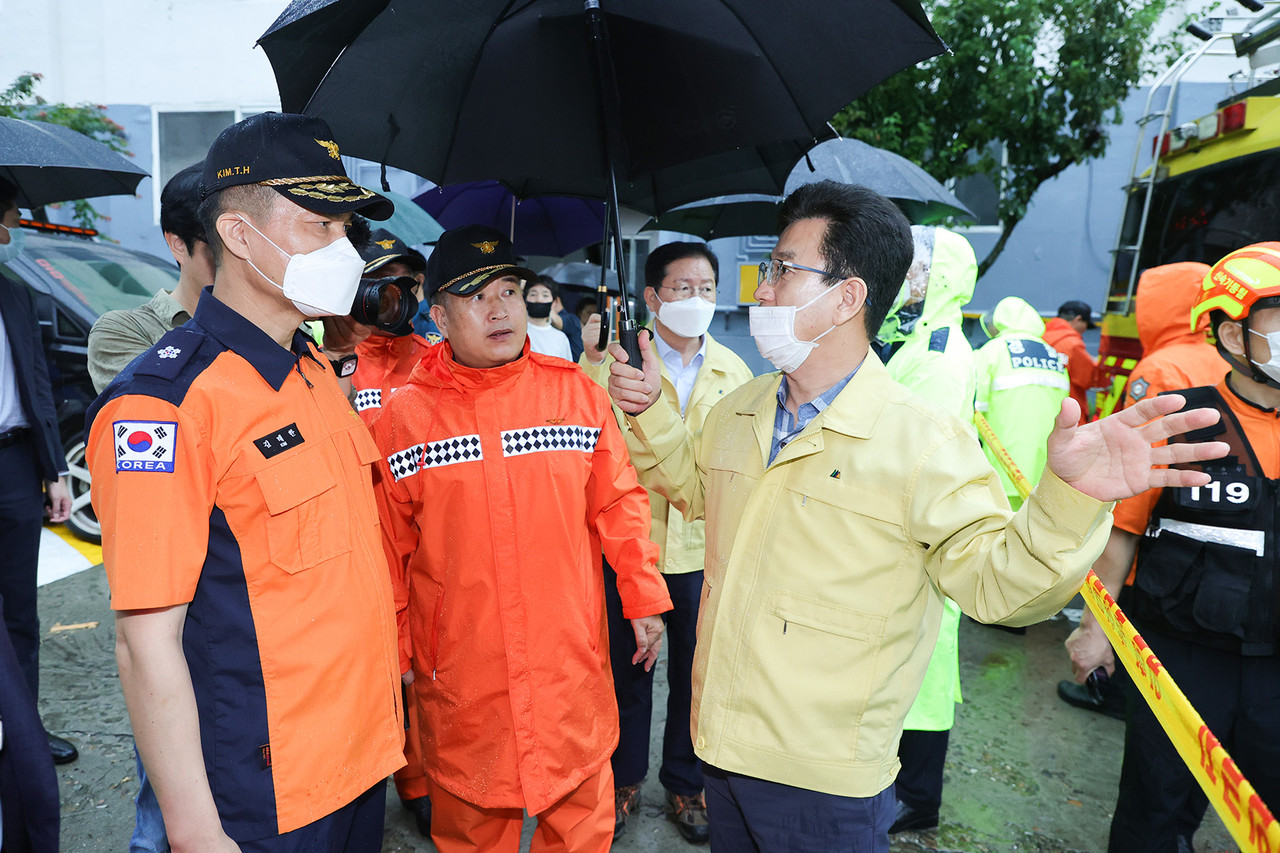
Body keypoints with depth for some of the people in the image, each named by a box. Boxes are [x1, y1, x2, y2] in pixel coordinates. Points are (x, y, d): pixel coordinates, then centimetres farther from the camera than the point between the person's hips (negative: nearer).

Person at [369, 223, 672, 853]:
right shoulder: (402, 415, -6)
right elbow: (389, 549, 0)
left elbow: (618, 504, 4)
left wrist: (643, 598, 4)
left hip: (571, 655, 1)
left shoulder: (578, 393, -3)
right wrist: (393, 649, 5)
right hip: (459, 670, 0)